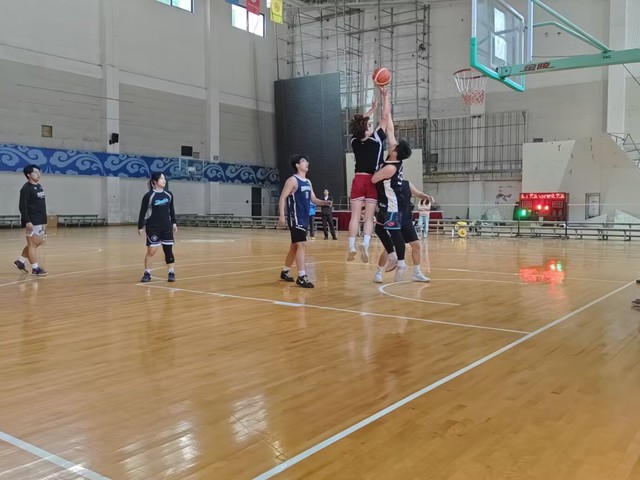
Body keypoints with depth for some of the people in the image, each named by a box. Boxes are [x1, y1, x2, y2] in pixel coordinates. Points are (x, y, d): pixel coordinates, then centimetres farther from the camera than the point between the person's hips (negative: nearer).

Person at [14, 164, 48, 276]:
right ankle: (35, 268, 3)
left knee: (38, 242, 14)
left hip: (39, 221, 9)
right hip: (31, 222, -9)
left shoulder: (39, 187, 14)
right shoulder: (26, 188, -12)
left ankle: (20, 261, 25)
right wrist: (27, 221, -23)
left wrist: (44, 221, 19)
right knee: (32, 244, -3)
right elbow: (22, 206, -17)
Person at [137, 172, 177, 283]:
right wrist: (140, 227, -8)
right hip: (152, 227, -4)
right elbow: (143, 212, -7)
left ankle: (171, 273, 14)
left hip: (166, 226, 4)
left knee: (168, 250, 5)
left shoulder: (169, 195, 3)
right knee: (151, 250, -4)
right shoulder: (148, 196, -9)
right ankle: (147, 274, 7)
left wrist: (174, 223, 11)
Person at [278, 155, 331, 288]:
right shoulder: (292, 180, -9)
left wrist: (325, 202, -1)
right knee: (302, 245, -16)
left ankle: (285, 272, 29)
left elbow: (313, 199, 19)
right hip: (295, 218, -9)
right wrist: (282, 216, -23)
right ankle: (301, 277, -15)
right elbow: (282, 198, -13)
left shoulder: (308, 182, 16)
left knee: (294, 246, 16)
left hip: (304, 218, 9)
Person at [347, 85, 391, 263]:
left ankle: (352, 247, -6)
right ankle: (365, 244, -18)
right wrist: (385, 96, 8)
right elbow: (385, 117, -2)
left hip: (358, 180, 3)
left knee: (355, 216, -1)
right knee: (369, 217, -2)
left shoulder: (354, 141, 2)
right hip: (372, 181, -3)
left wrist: (372, 108, 28)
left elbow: (360, 123, 20)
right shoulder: (376, 139, -9)